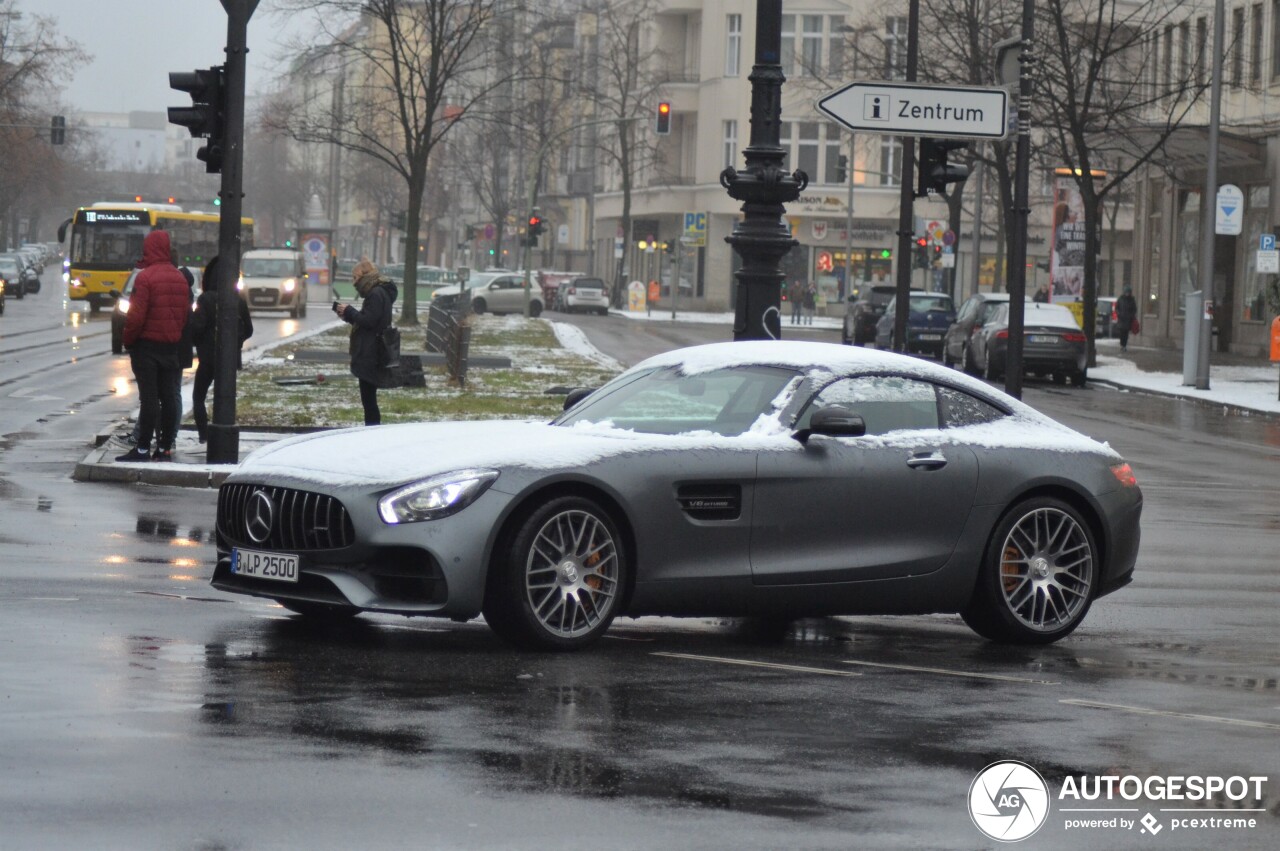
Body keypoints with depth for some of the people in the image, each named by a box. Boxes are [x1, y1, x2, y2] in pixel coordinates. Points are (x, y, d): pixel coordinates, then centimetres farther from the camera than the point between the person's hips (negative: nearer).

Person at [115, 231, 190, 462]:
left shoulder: (145, 277, -14)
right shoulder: (179, 278, 8)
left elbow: (136, 315, -17)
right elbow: (186, 314, 11)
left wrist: (128, 340, -4)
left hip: (147, 345, -6)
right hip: (171, 346, 6)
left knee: (148, 397, -7)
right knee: (167, 397, 8)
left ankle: (142, 449, -7)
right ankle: (165, 448, 11)